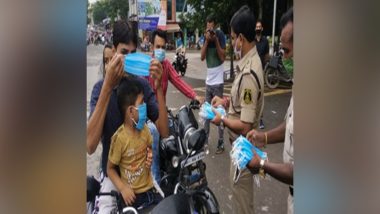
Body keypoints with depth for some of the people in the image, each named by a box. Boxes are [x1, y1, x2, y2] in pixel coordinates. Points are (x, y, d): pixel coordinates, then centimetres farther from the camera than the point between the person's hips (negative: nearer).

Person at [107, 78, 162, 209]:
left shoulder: (145, 129, -2)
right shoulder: (120, 138, -18)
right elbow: (110, 169, -7)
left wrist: (150, 157, -2)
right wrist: (122, 188, -18)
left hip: (149, 188, 5)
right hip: (131, 194, -5)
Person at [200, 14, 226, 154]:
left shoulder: (220, 35, -8)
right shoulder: (206, 36, 6)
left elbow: (223, 57, -14)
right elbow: (202, 57, -4)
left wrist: (216, 40, -19)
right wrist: (207, 40, -13)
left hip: (218, 81, -6)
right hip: (208, 80, 6)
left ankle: (221, 142, 6)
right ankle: (205, 137, 27)